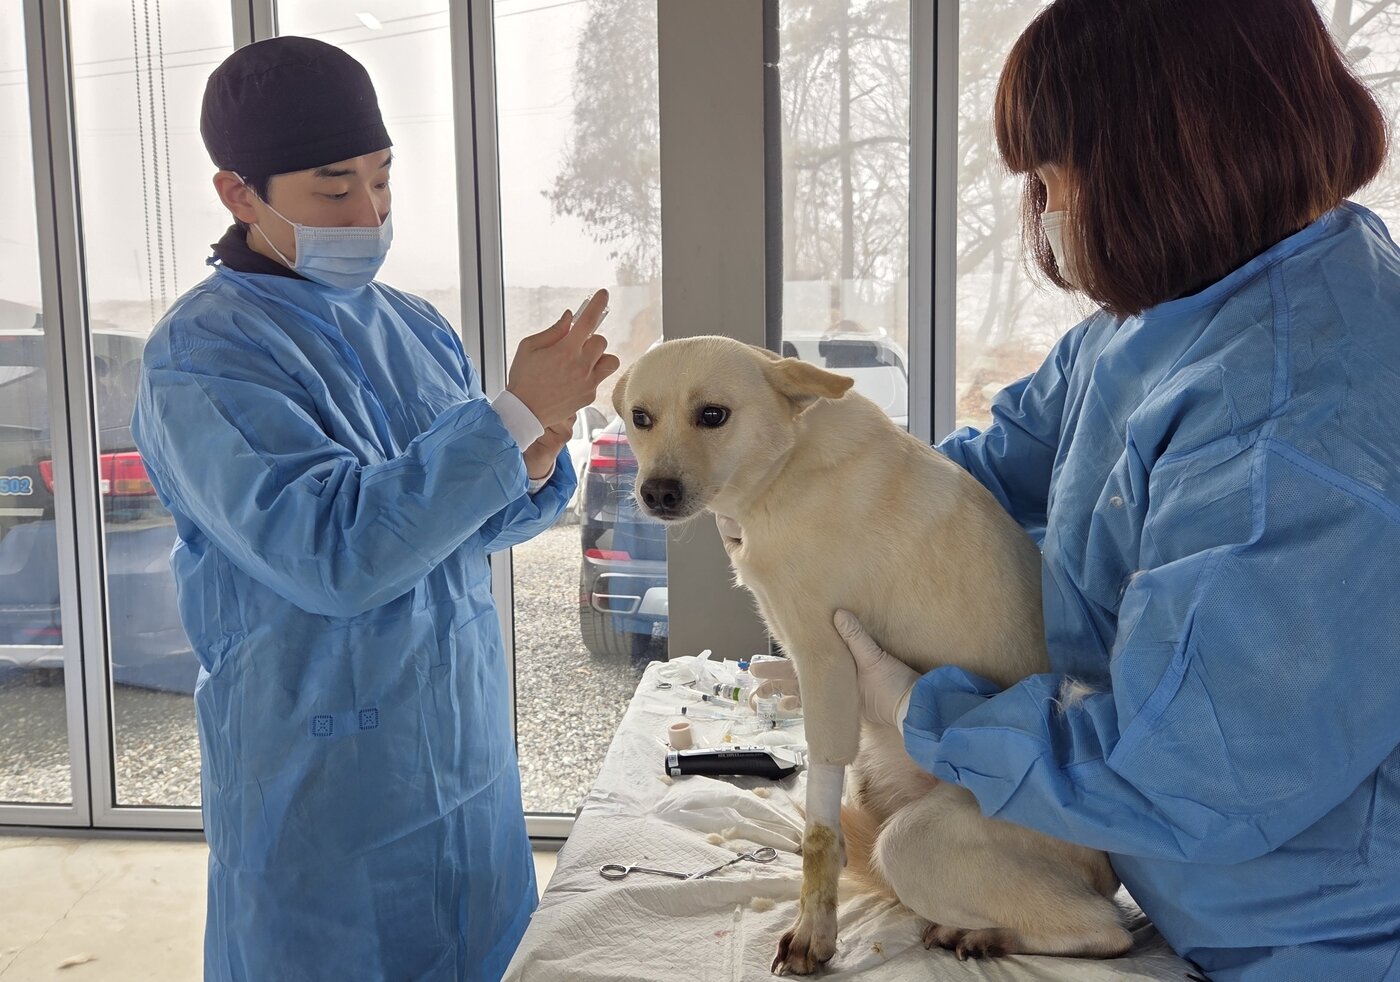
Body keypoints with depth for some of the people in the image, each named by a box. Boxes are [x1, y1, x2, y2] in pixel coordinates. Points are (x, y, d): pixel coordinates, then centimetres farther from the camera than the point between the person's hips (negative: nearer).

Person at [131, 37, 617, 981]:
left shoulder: (415, 326, 3)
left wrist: (548, 438, -16)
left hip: (468, 751, 6)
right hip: (324, 782, -6)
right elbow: (331, 551, -27)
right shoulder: (202, 356, -16)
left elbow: (482, 521, 6)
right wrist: (515, 412, -27)